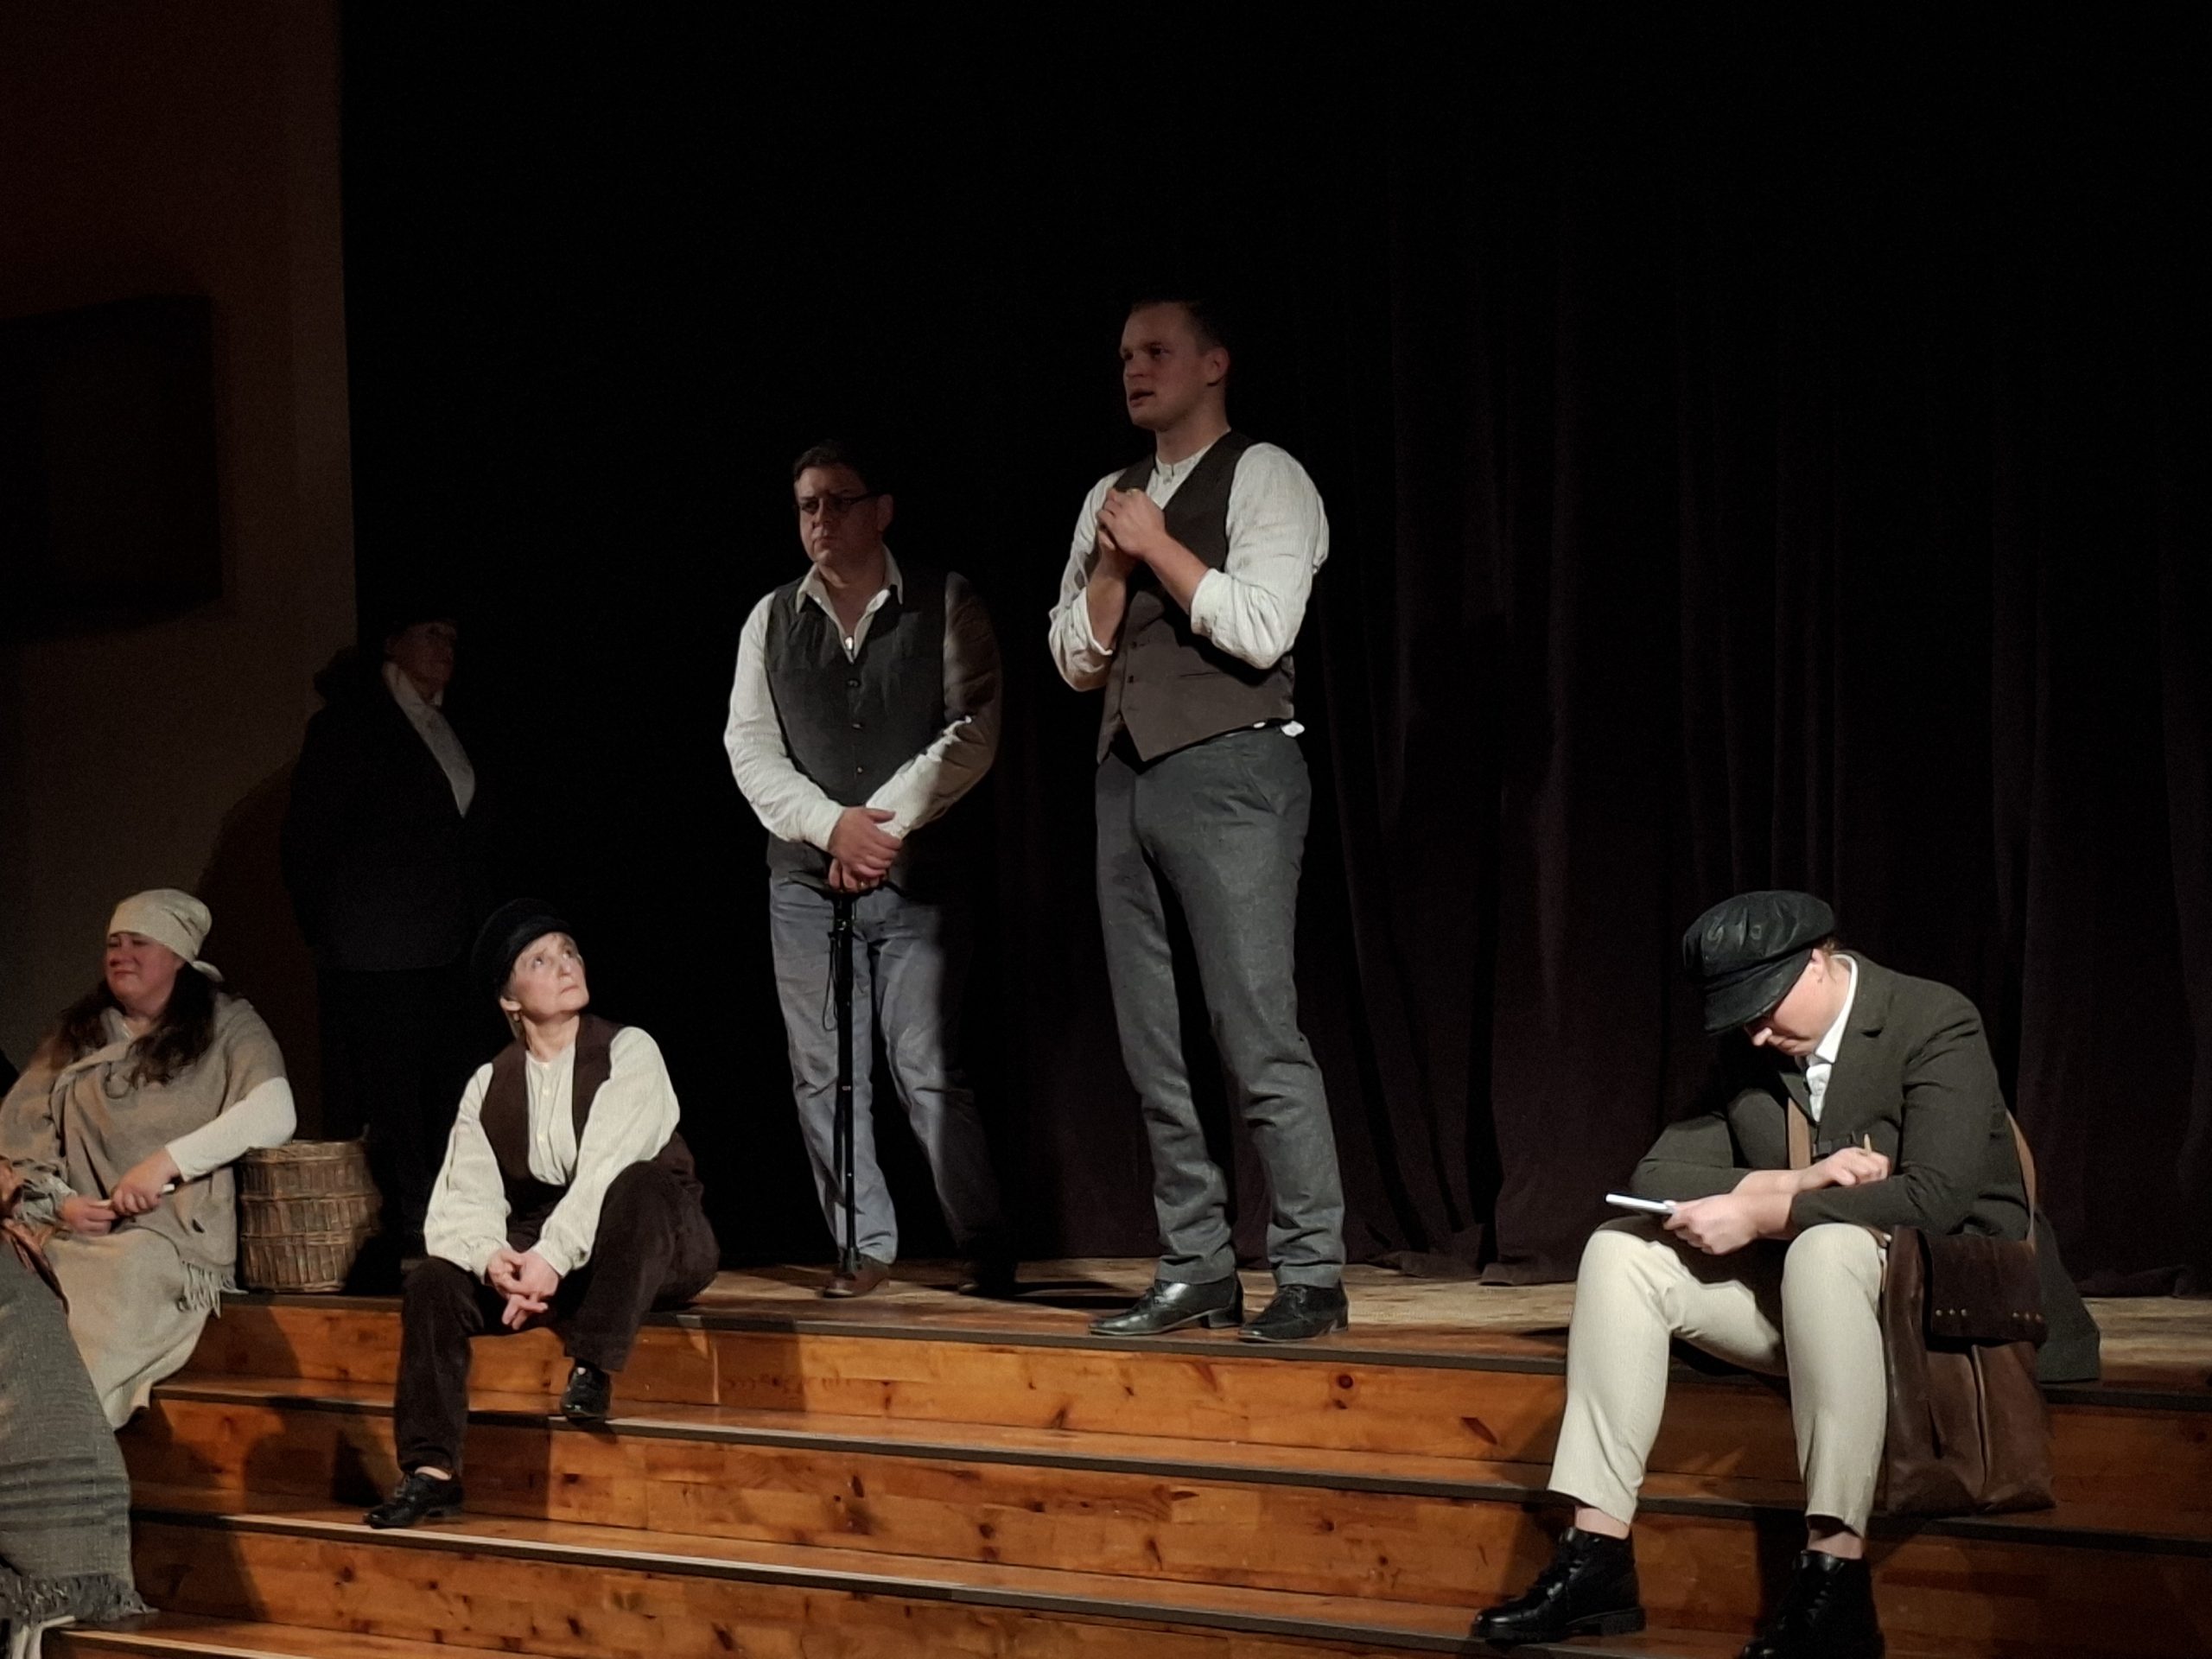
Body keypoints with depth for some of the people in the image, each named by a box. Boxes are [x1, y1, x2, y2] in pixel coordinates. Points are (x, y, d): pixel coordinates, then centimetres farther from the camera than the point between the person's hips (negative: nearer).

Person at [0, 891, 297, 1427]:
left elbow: (274, 1116, -8)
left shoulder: (227, 1025, 9)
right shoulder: (75, 1036, 22)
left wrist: (167, 1161, -15)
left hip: (175, 1234, -4)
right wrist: (58, 1203, -5)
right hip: (72, 1234, 4)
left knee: (132, 1267, -36)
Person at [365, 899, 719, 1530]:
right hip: (539, 1255, 4)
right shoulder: (489, 1085, 4)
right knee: (434, 1281, -18)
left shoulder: (628, 1051, -9)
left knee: (641, 1183, -36)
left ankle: (593, 1371, -28)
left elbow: (607, 1167, -23)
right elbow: (464, 1201, -5)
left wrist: (551, 1258, -35)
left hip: (650, 1246, -4)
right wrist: (492, 1258, -28)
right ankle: (431, 1470, -17)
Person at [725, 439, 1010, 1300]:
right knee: (823, 1076, 3)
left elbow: (972, 733, -6)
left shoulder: (944, 605, 1)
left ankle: (985, 1249, 1)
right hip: (805, 878, 4)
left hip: (920, 875, -4)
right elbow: (750, 747, 4)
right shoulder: (772, 620, 10)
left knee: (928, 1070, -9)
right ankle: (864, 1246, 13)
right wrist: (833, 825, -10)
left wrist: (883, 822, -12)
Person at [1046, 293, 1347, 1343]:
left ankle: (1311, 1275, -4)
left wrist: (1157, 545, -9)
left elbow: (1263, 628, -15)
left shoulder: (1264, 478, -2)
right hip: (1128, 775, 7)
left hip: (1230, 772, -7)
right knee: (1152, 1045, 6)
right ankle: (1196, 1268, 13)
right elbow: (1074, 658, 16)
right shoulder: (1109, 499, 19)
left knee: (1258, 1035, -10)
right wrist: (1112, 561, 0)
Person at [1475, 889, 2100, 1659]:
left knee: (1824, 1247, -38)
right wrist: (1801, 1181, -19)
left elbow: (1931, 1197, -26)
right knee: (1621, 1250, -11)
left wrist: (1761, 1212, -24)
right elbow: (1658, 1177, -3)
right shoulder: (1747, 1052, 5)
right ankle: (1596, 1558, -19)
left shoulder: (1936, 1023, -14)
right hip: (1799, 1288, 7)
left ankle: (1836, 1579, -41)